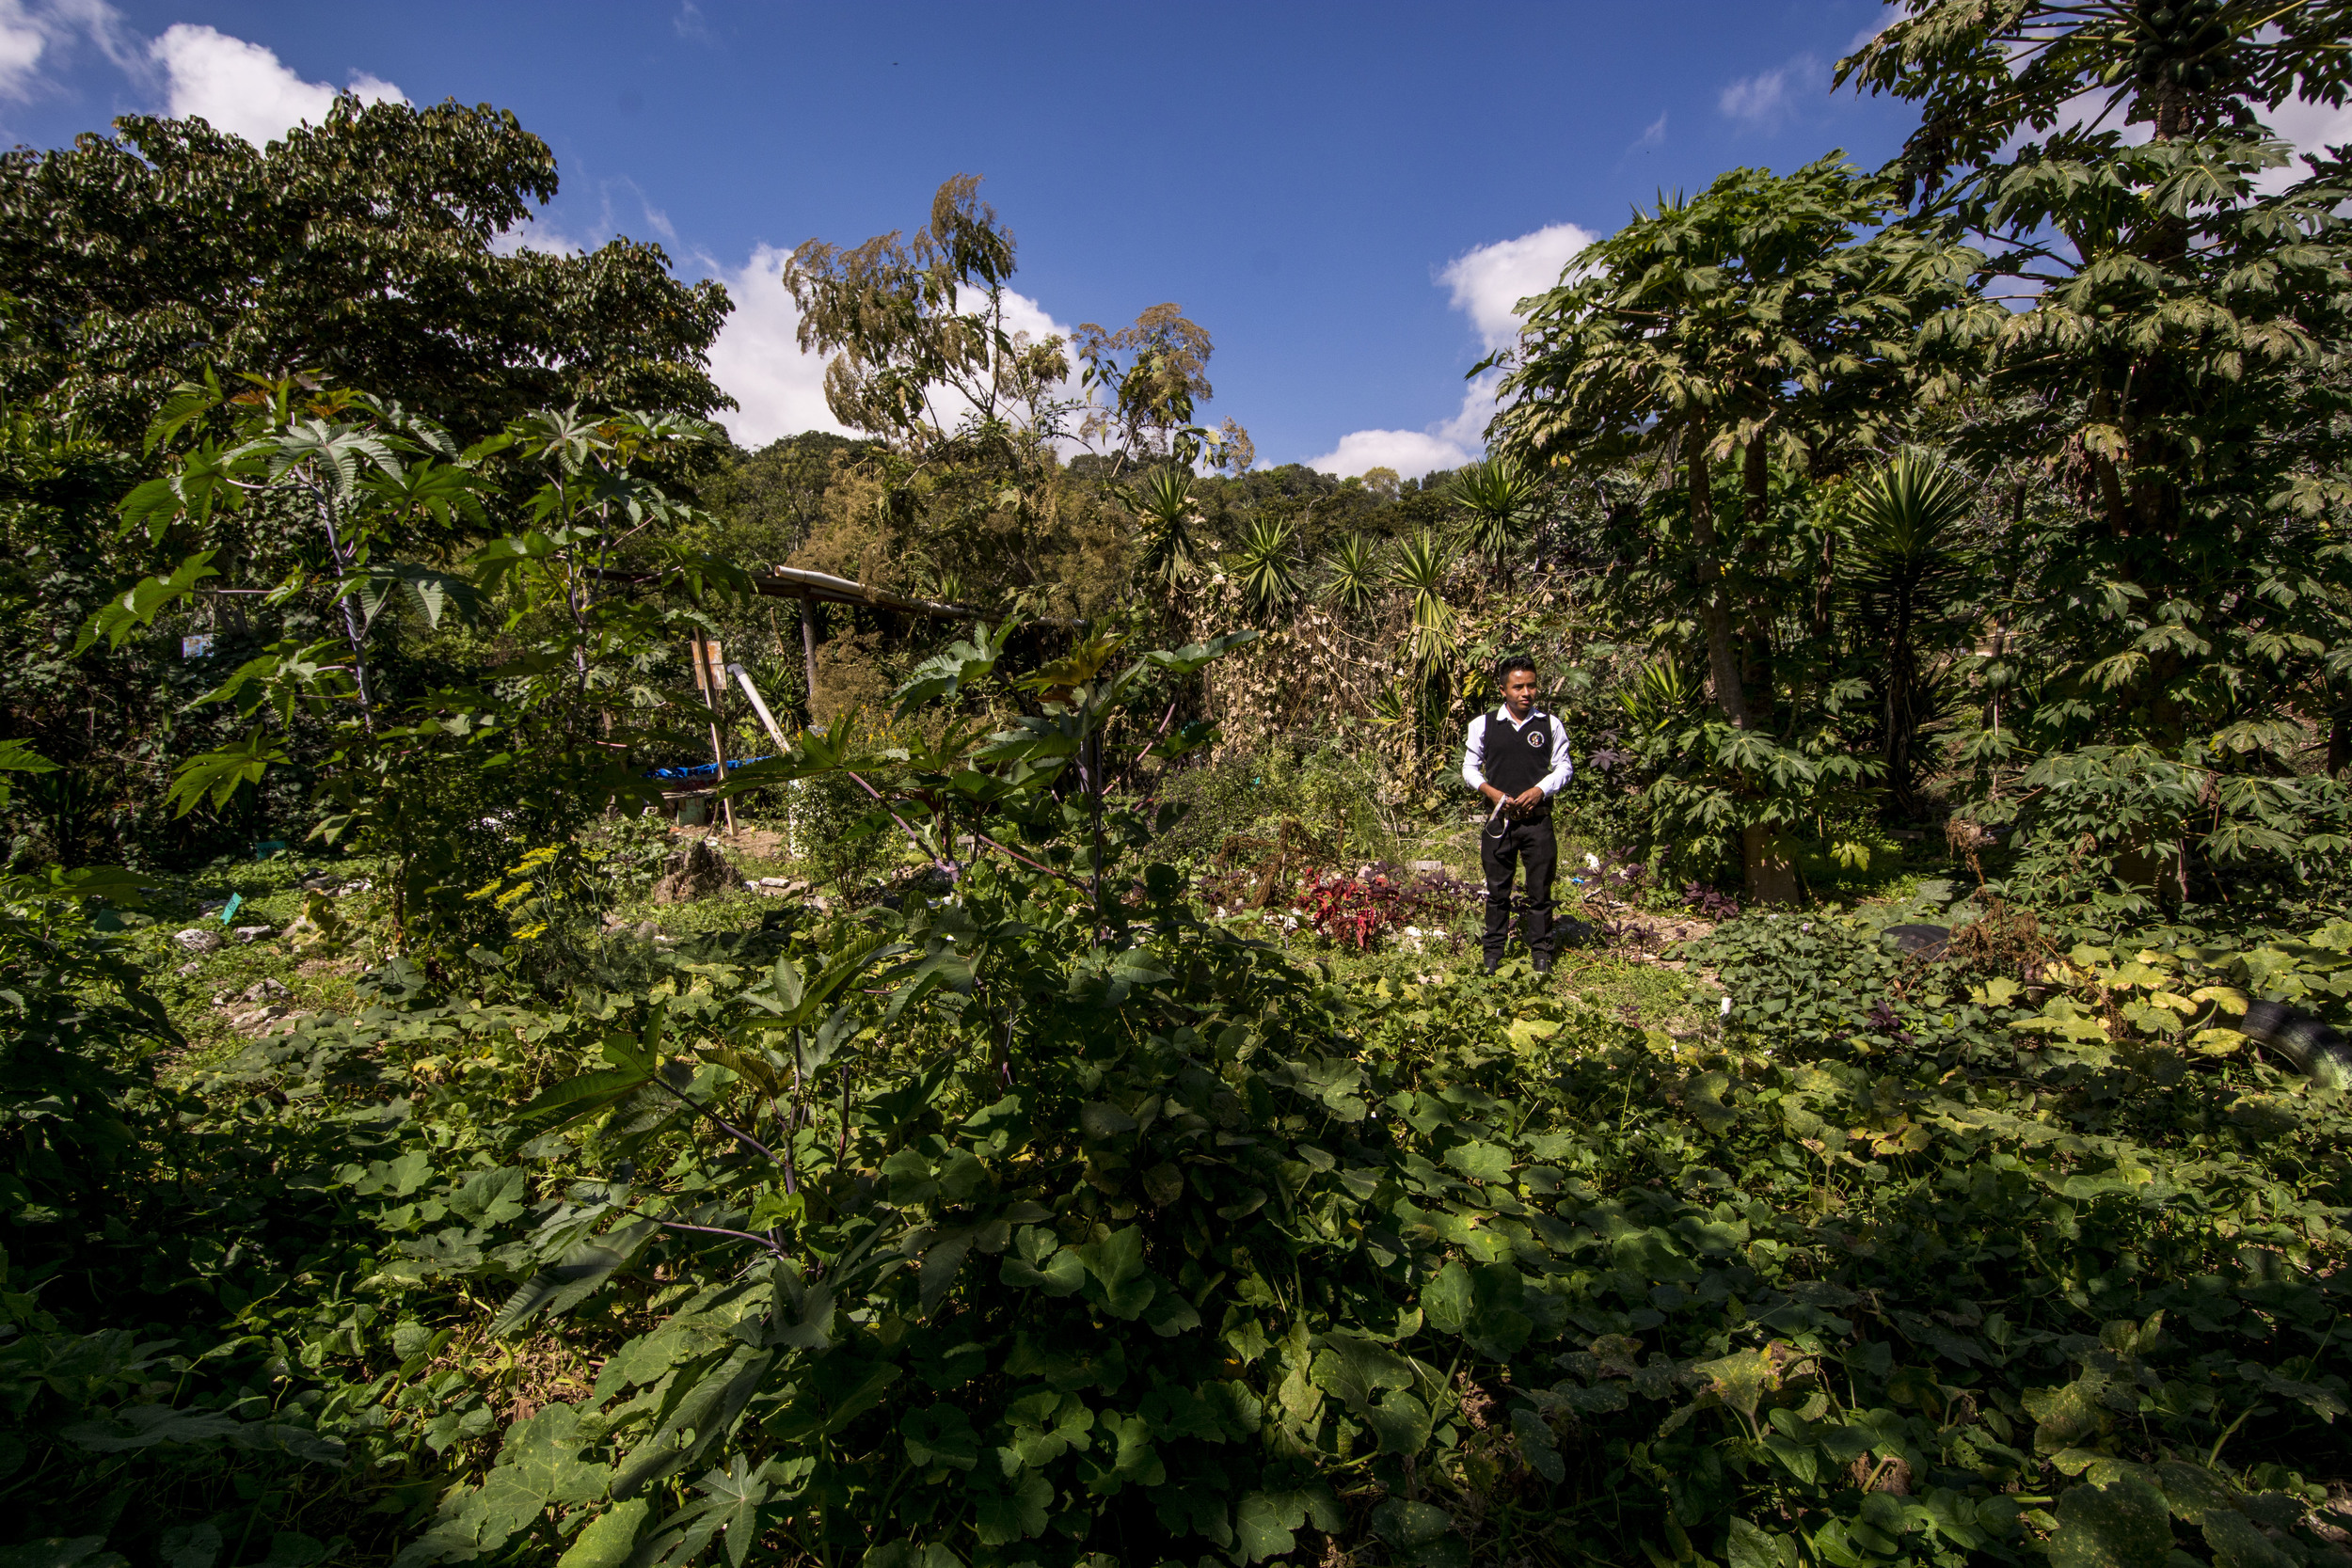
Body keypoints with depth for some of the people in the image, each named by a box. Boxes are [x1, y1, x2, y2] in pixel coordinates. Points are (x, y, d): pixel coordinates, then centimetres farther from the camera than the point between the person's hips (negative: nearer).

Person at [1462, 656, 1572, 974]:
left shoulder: (1551, 725, 4)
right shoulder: (1482, 725, 3)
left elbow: (1563, 766, 9)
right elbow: (1469, 768, 8)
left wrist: (1540, 790, -8)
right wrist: (1491, 791, -9)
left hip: (1538, 818, 0)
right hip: (1498, 817, 0)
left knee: (1540, 888, 5)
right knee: (1497, 889, 8)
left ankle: (1541, 951, 18)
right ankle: (1494, 951, 19)